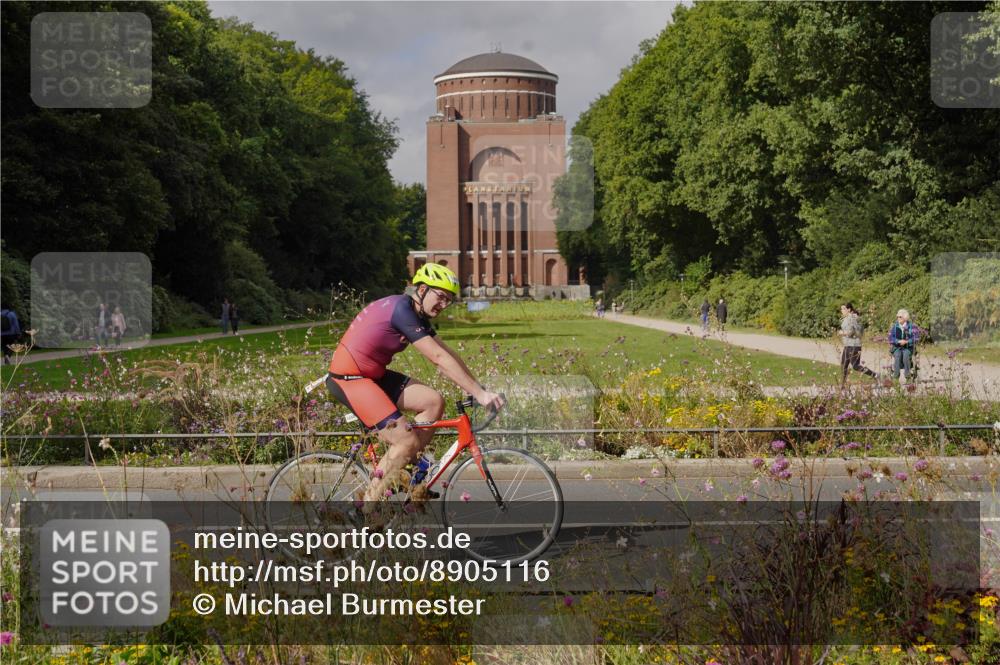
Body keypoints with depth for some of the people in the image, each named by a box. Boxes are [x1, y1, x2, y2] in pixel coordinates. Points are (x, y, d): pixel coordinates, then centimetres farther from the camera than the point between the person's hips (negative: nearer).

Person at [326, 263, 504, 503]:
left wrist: (481, 389, 4)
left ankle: (406, 465, 6)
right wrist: (479, 393, -25)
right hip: (347, 379, -10)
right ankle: (369, 502, -3)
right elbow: (439, 358, -25)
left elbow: (448, 355, 11)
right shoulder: (402, 310, -21)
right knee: (408, 441, -14)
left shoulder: (417, 315, 10)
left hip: (373, 375, 10)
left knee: (434, 401, -1)